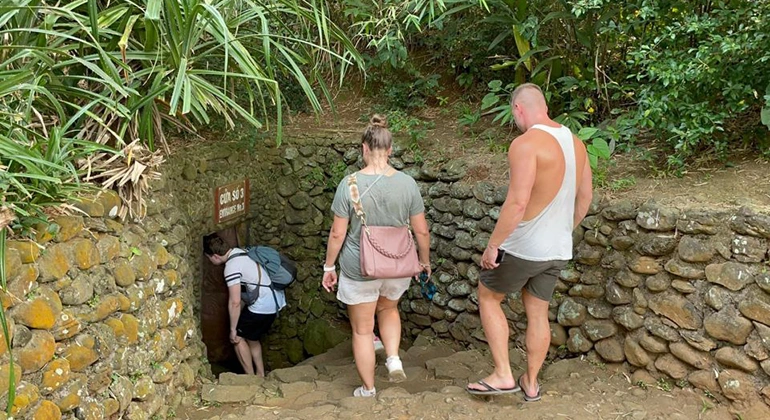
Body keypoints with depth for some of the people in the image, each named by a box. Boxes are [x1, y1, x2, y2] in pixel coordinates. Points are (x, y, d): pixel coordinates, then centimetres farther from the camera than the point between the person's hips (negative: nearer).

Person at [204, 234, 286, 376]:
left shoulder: (231, 267, -18)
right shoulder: (239, 251, 10)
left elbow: (235, 302, -18)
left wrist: (233, 330, -8)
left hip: (263, 305, -9)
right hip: (276, 299, 9)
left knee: (238, 337, 9)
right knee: (251, 337, 23)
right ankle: (261, 375, 28)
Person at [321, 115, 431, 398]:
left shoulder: (350, 184, -15)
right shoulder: (407, 183, -8)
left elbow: (337, 233, -11)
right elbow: (421, 230, -3)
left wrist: (329, 266, 3)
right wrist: (425, 260, 14)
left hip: (359, 268, -3)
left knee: (362, 330, 15)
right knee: (388, 308, 33)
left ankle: (368, 390, 26)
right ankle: (394, 358, 16)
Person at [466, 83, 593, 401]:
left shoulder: (526, 143, -21)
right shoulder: (575, 142, 5)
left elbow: (517, 203, -27)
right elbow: (585, 198, 13)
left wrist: (492, 245, -19)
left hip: (523, 247, -7)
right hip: (558, 249, 7)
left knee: (488, 297, 14)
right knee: (537, 312, 18)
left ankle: (503, 375, 12)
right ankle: (531, 382, 30)